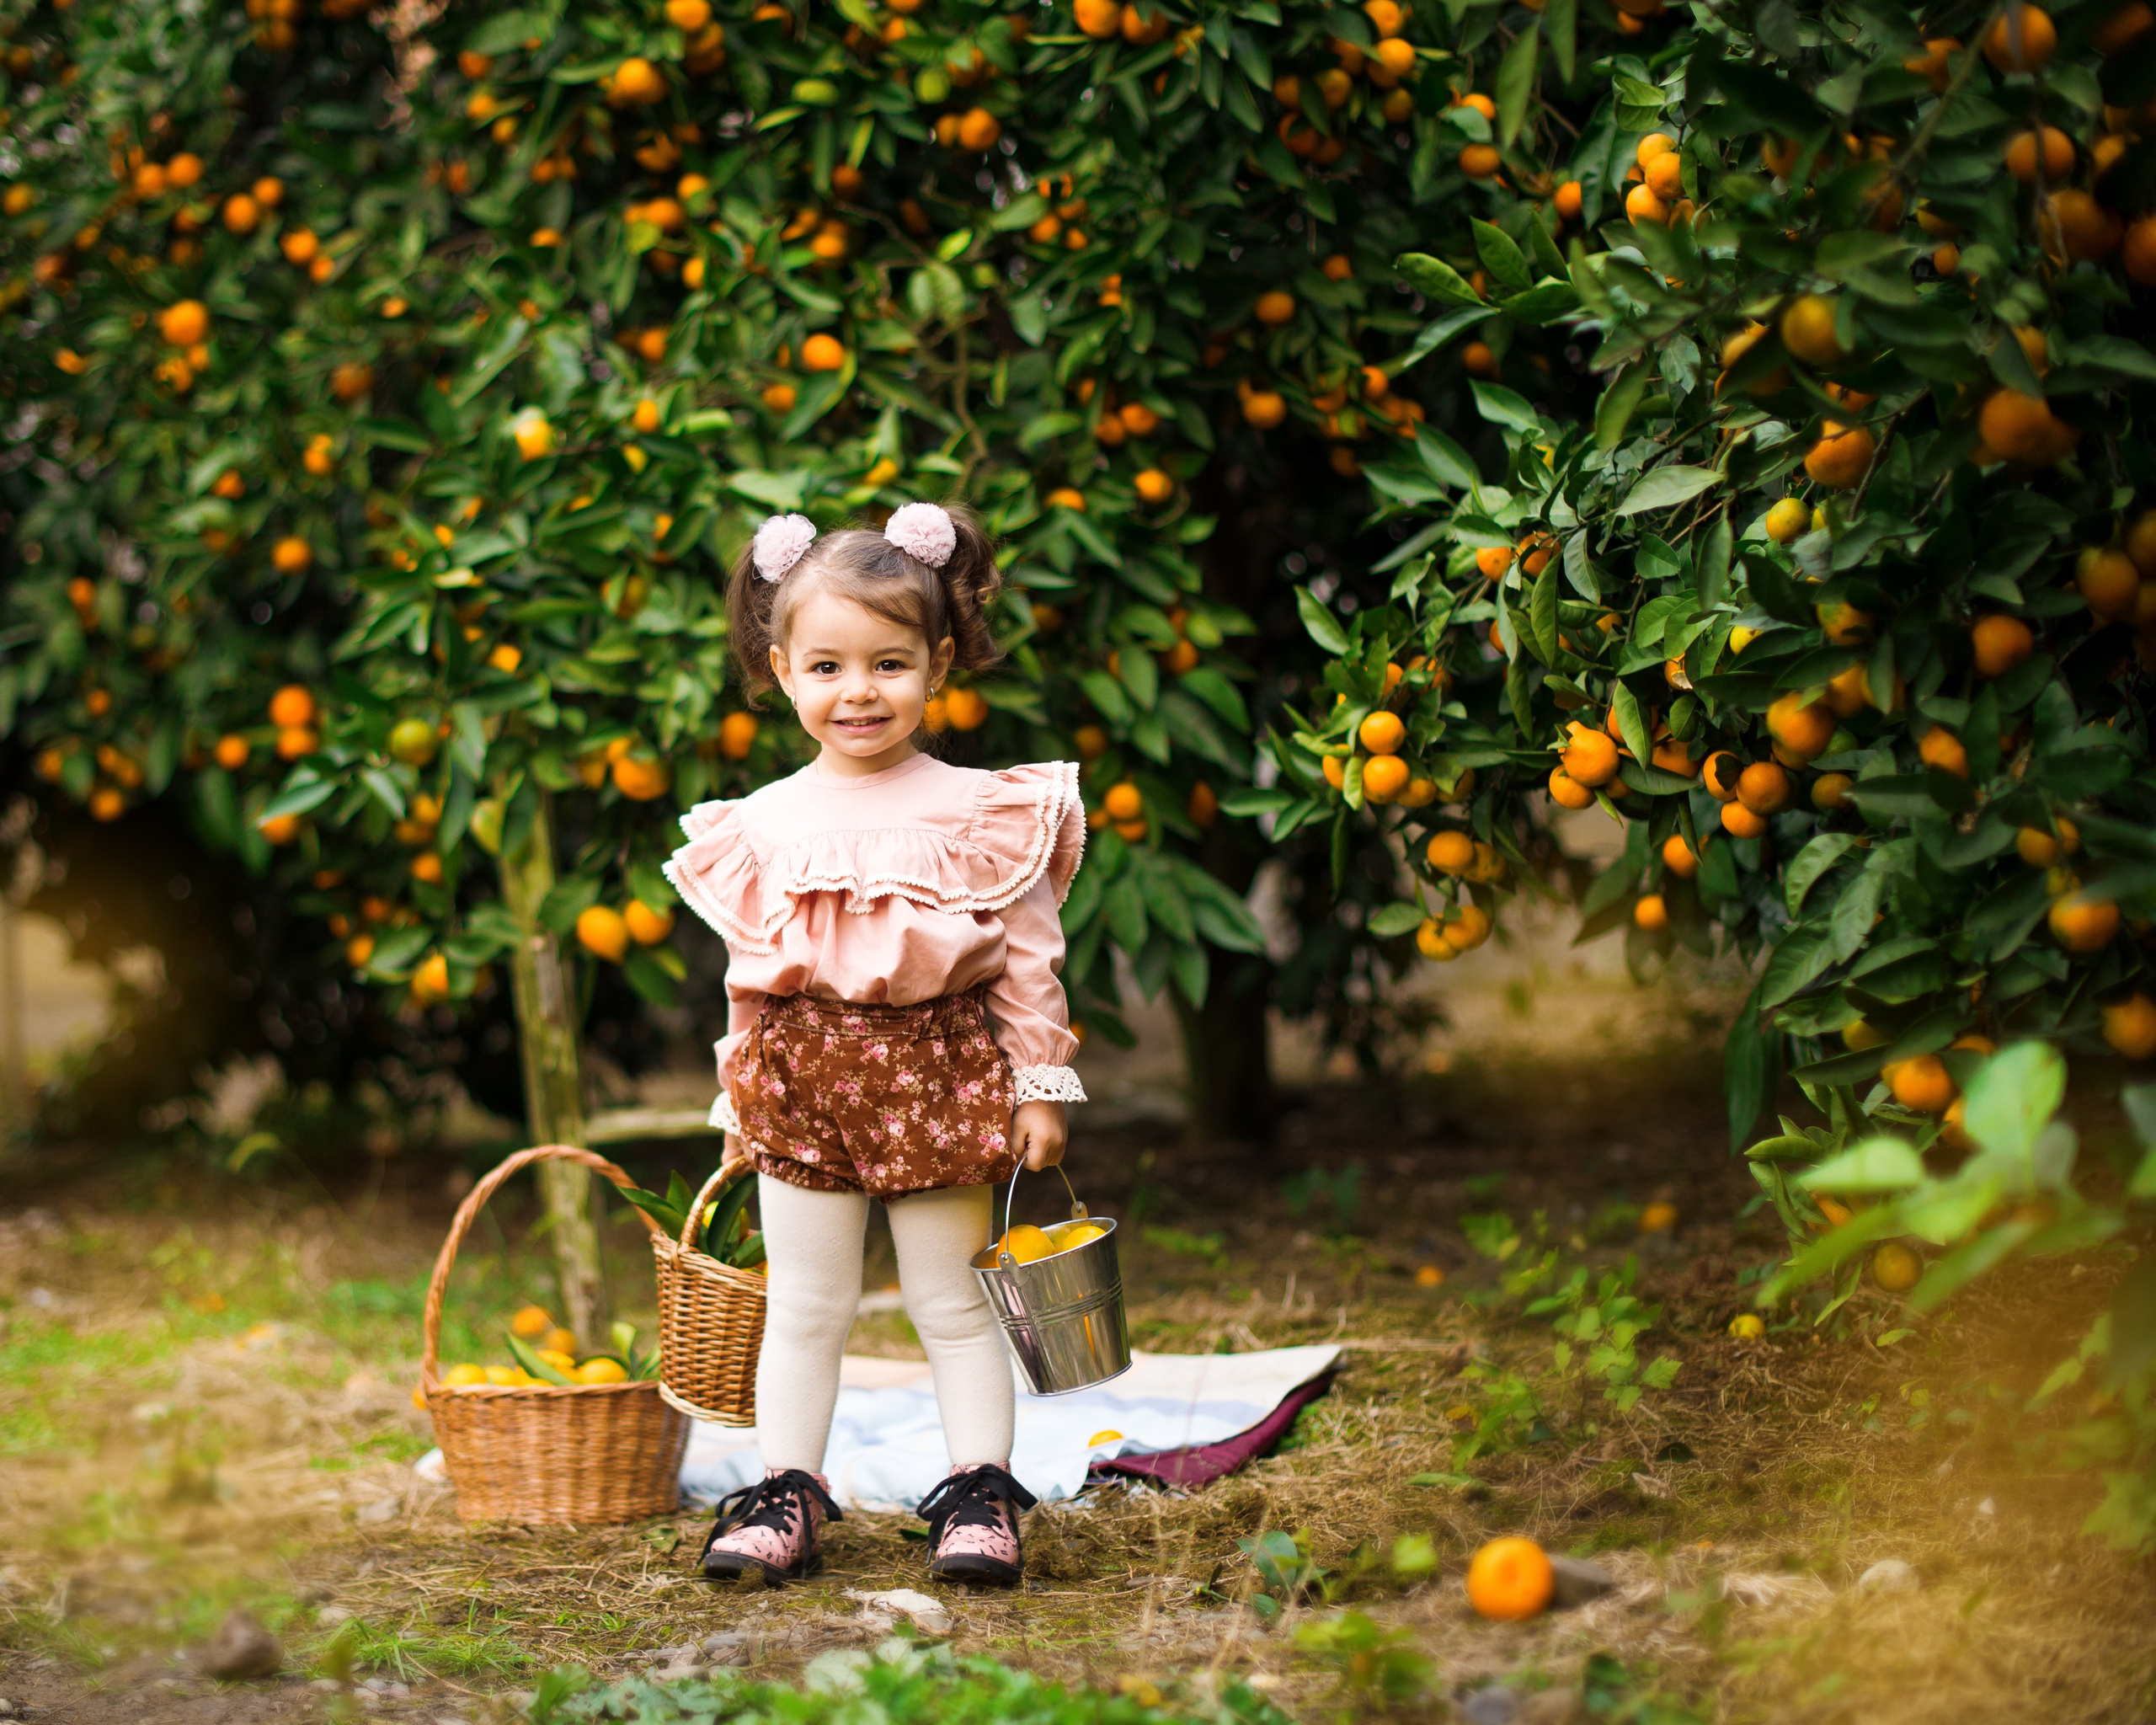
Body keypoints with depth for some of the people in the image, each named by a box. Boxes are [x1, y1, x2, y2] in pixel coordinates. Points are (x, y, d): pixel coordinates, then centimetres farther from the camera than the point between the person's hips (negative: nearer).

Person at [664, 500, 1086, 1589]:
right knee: (804, 1307, 9)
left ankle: (980, 1497, 13)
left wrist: (1040, 1087, -2)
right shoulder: (762, 827, 4)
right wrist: (739, 1100, 11)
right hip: (803, 1083, 2)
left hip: (936, 1077, -2)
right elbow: (747, 977, 11)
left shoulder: (982, 814, -3)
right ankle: (787, 1495, 16)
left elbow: (1028, 960, 0)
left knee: (952, 1303, 6)